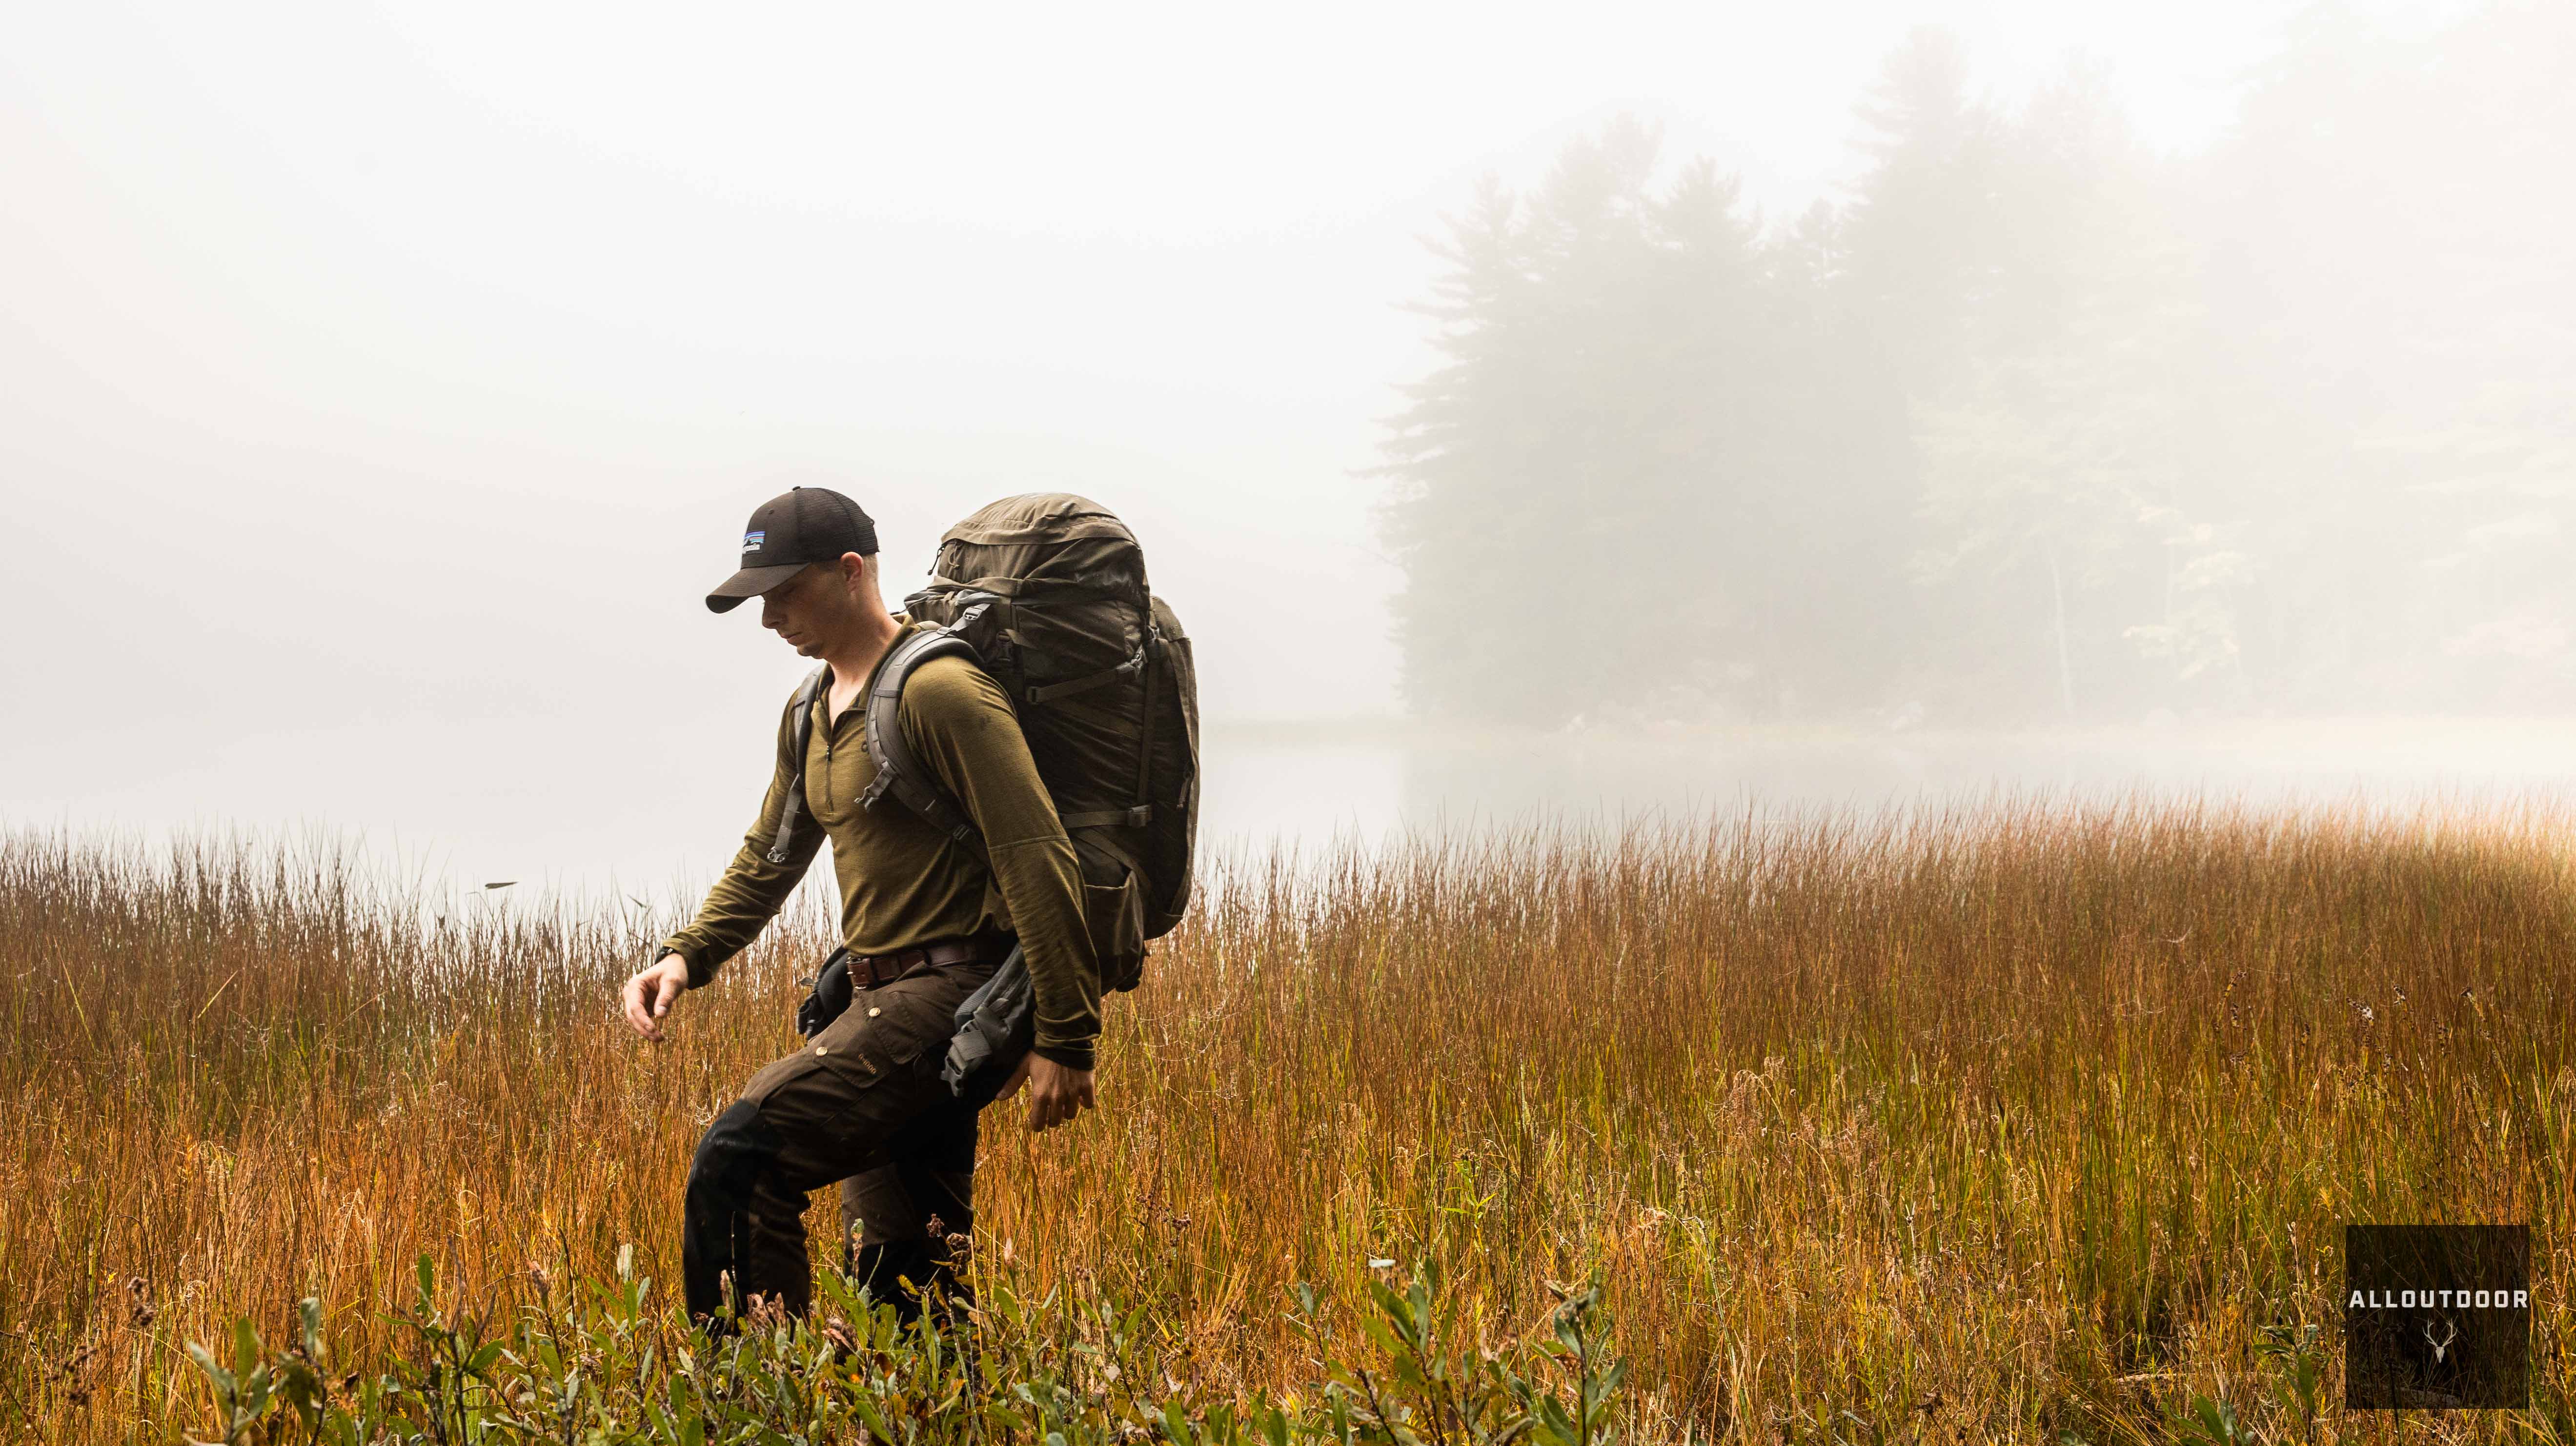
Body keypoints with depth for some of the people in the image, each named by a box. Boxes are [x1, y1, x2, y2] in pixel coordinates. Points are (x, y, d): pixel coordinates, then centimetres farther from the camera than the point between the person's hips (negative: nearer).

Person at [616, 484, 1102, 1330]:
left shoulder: (939, 690, -14)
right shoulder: (810, 716, 15)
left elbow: (1040, 862, -18)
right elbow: (768, 859, 25)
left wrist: (1066, 1039, -20)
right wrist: (686, 956, 7)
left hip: (947, 993, -10)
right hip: (886, 1002, 10)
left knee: (740, 1158, -20)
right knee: (895, 1273, 11)